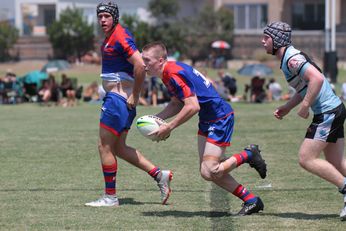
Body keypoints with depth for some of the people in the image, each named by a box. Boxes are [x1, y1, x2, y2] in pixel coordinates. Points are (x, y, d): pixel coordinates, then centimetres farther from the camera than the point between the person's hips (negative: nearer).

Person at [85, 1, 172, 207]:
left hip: (119, 98, -10)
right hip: (117, 97, 10)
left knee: (105, 146, -4)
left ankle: (110, 197, 3)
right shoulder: (111, 37, 15)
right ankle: (160, 175, 15)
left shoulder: (121, 37, -16)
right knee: (118, 147, 14)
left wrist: (135, 95, -20)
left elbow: (140, 65, -26)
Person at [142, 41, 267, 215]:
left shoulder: (174, 74, -24)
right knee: (208, 171, 9)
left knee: (209, 172, -13)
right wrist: (157, 118, 3)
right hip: (207, 120, 10)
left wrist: (169, 127, -22)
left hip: (220, 118, -10)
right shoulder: (167, 73, 8)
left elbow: (193, 106, -28)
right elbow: (177, 103, 19)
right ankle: (251, 201, 16)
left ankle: (248, 155, 5)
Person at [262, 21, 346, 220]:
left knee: (307, 159, -8)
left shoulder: (292, 58, -16)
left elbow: (317, 78, -29)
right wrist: (287, 107, 19)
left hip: (327, 113, -10)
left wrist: (305, 106, -23)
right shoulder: (289, 57, 16)